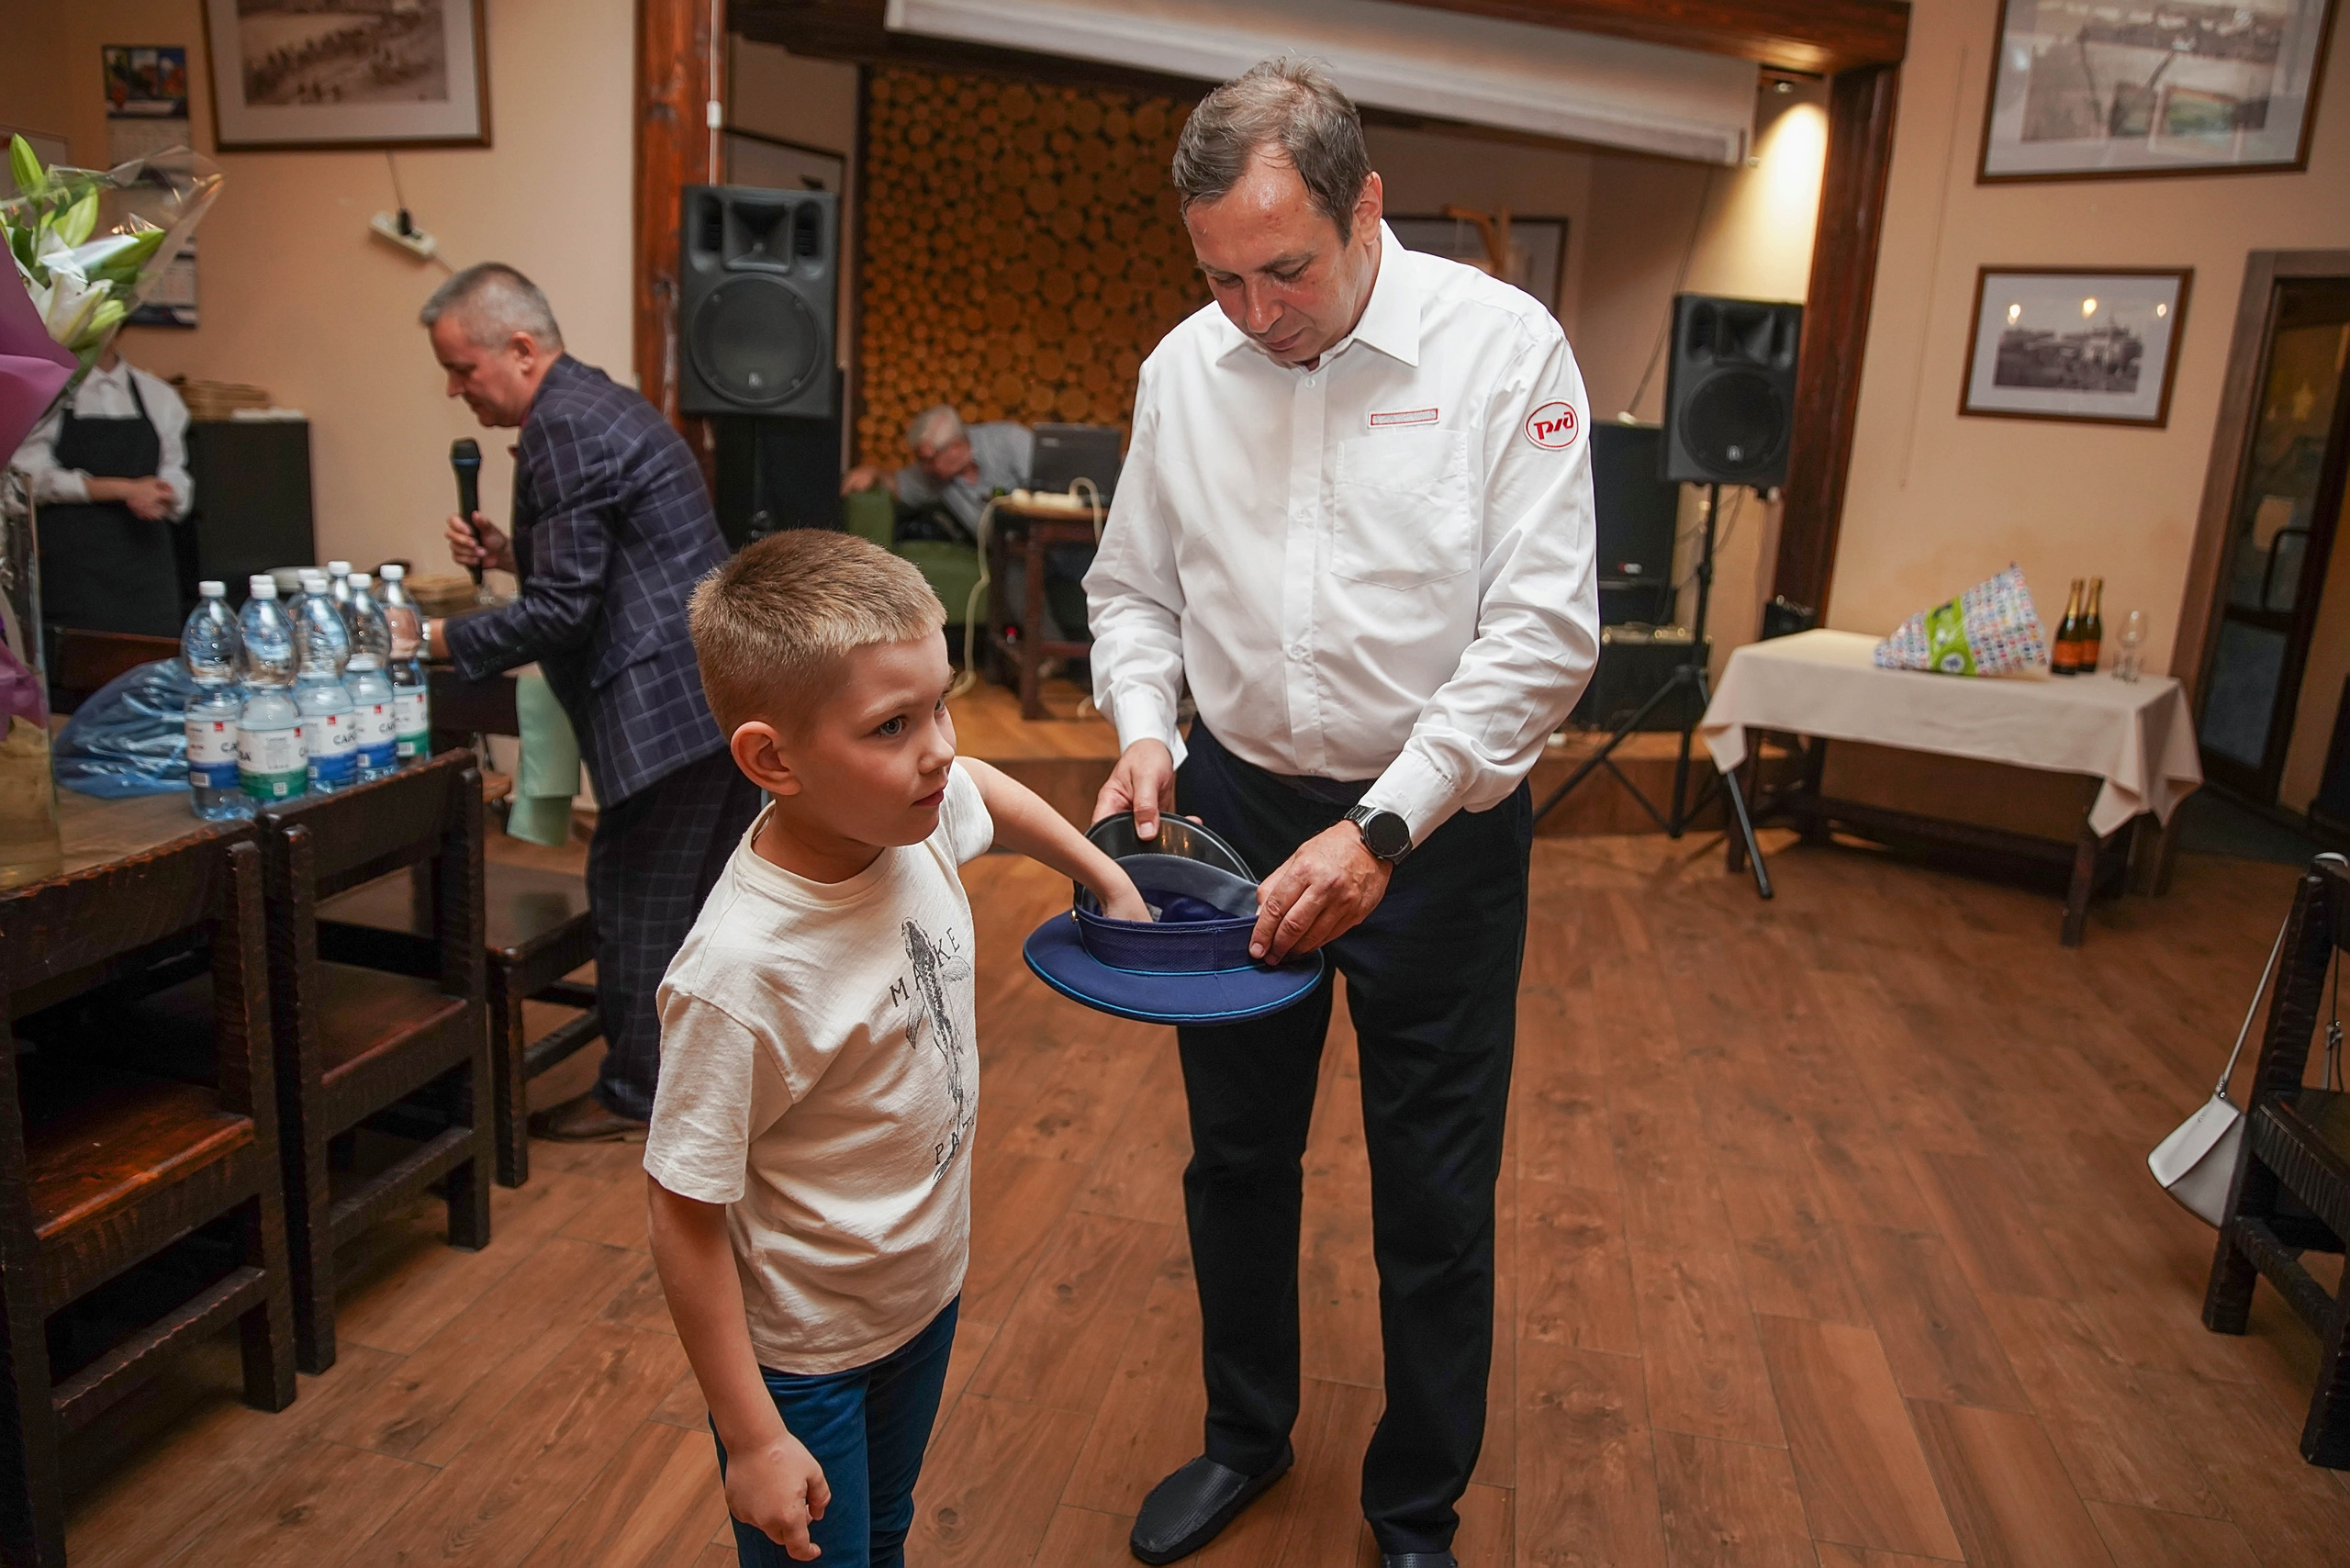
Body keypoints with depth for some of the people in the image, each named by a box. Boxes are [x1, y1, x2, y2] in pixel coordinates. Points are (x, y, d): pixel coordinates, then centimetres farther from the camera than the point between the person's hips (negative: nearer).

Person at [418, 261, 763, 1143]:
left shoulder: (563, 426, -14)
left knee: (636, 896, 3)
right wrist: (509, 555, 12)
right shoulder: (598, 403, 18)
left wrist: (442, 641, -8)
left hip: (672, 703, -10)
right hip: (734, 692, 10)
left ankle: (636, 1095, 17)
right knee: (718, 889, 19)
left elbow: (563, 609, -17)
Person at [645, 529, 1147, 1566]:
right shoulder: (740, 973, -35)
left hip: (928, 1291, 7)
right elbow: (683, 1212, -25)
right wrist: (753, 1442, -18)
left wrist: (1108, 878, 16)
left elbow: (983, 789, 10)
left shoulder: (919, 814, -16)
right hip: (803, 1357, -6)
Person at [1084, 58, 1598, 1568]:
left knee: (1435, 1197, 9)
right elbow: (1135, 586, 11)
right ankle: (1247, 1437, 45)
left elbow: (1544, 630, -17)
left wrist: (1381, 832, -23)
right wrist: (1143, 728, -9)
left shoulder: (1503, 346, -13)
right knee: (1236, 1157, 19)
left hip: (1439, 827, -3)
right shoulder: (1186, 367, -1)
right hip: (1234, 807, 4)